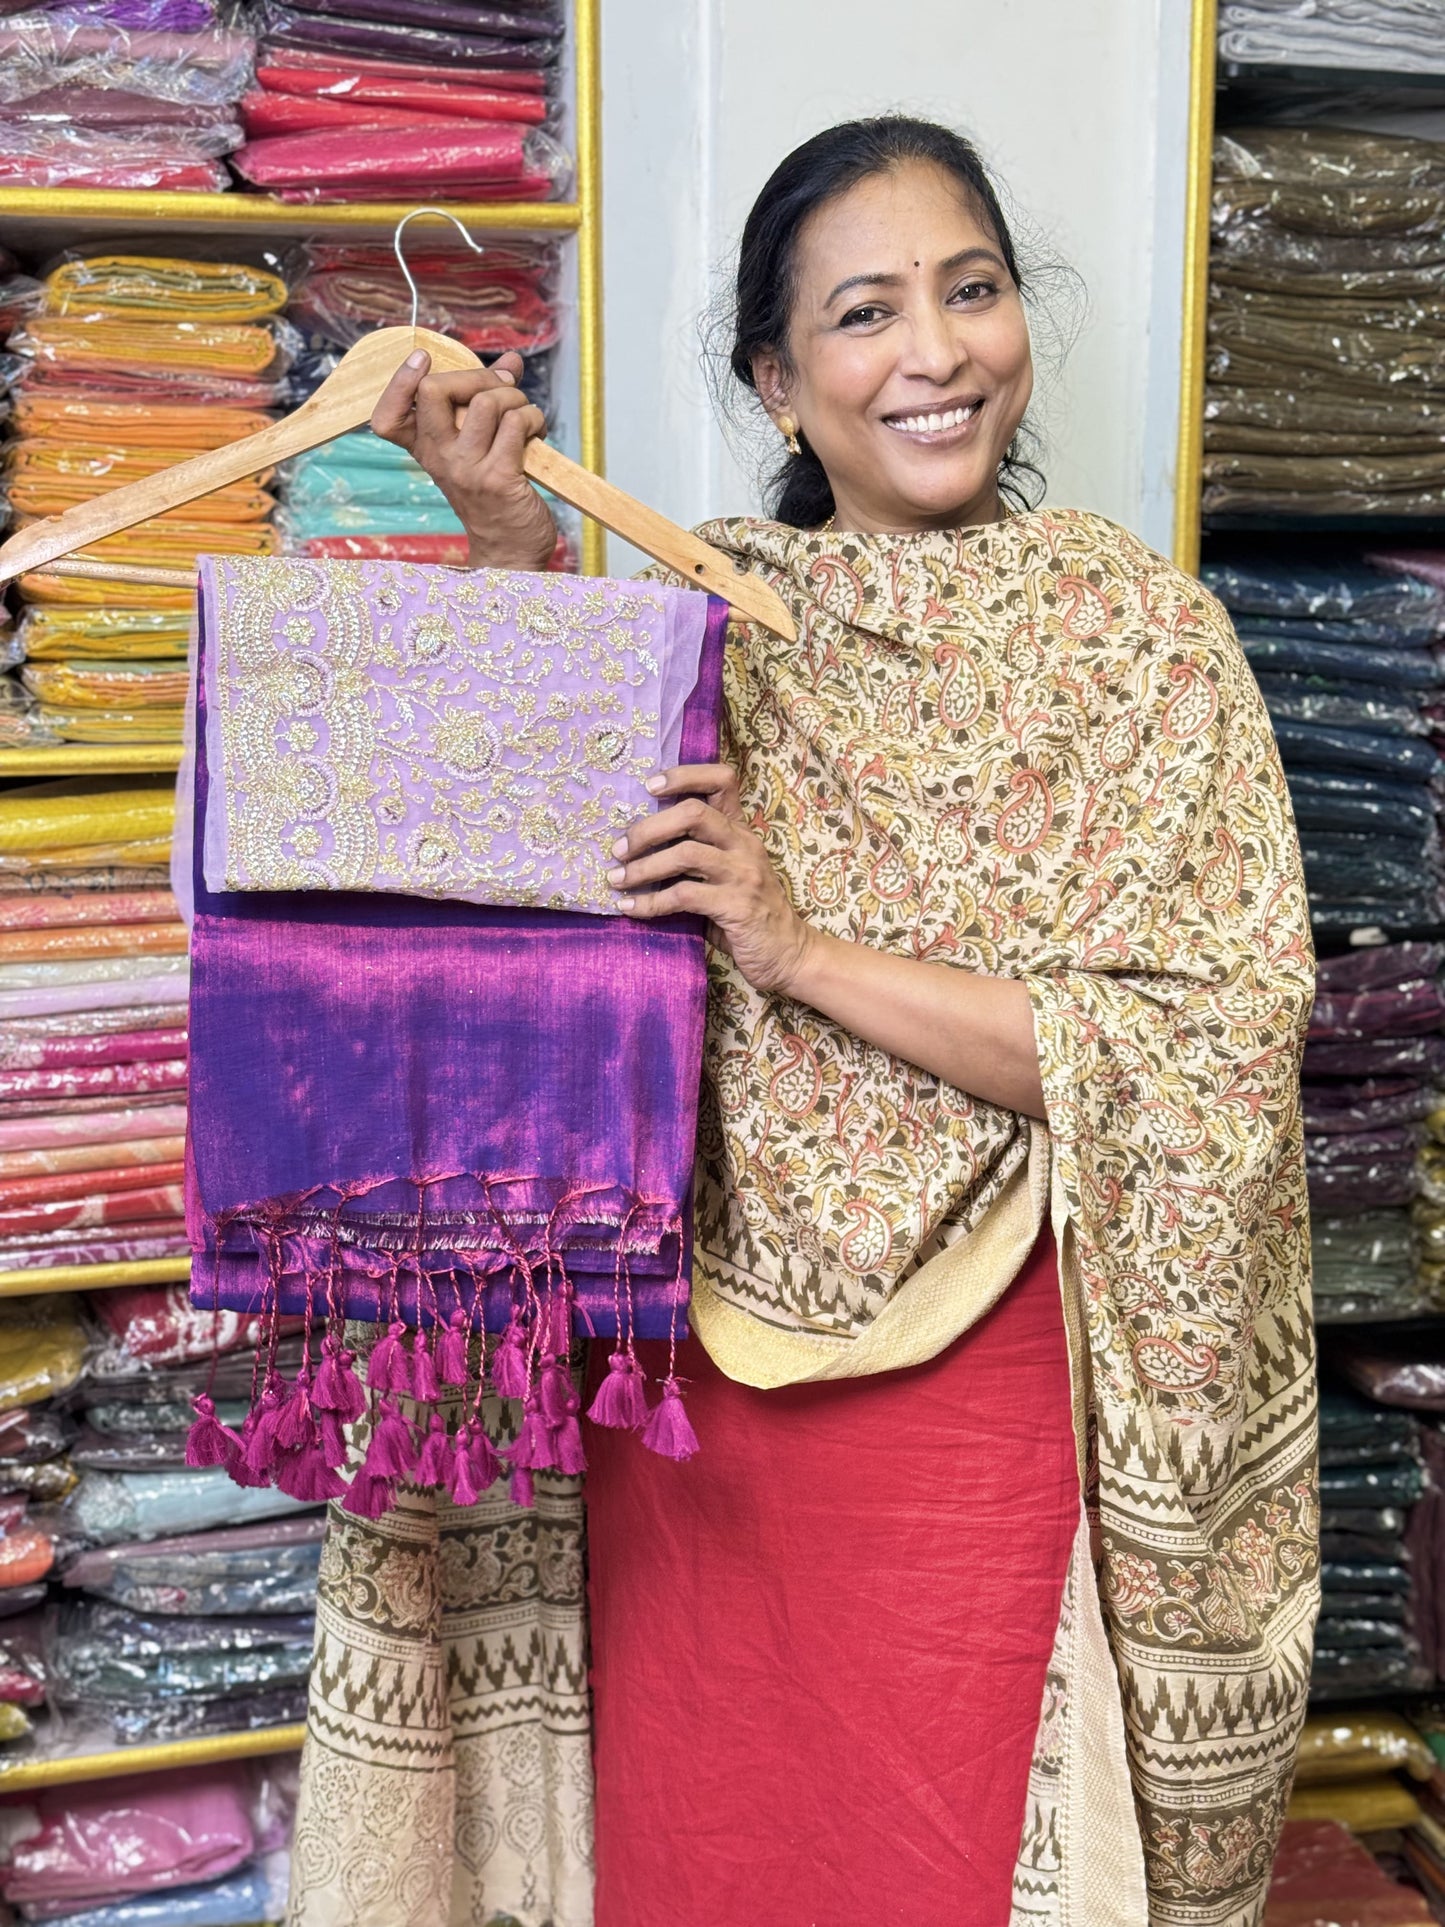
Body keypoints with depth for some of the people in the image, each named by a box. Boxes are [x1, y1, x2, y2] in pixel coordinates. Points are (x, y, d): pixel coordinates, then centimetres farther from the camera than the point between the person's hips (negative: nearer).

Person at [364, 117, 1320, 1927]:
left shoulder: (1142, 631, -8)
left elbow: (1217, 1048, -15)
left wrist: (810, 952, -21)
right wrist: (512, 556, -15)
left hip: (983, 1399, -2)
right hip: (696, 1371, 3)